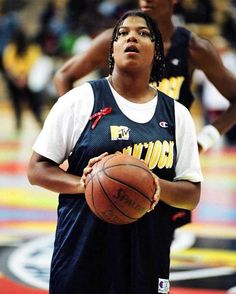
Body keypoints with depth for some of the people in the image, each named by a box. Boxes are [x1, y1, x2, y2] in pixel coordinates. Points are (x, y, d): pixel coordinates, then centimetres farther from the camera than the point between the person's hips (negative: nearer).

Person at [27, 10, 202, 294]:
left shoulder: (177, 114, 9)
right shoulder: (82, 99, 1)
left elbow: (193, 195, 9)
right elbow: (37, 169, 0)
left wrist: (159, 188, -12)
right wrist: (85, 184, -17)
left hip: (148, 258, 2)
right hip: (83, 253, -2)